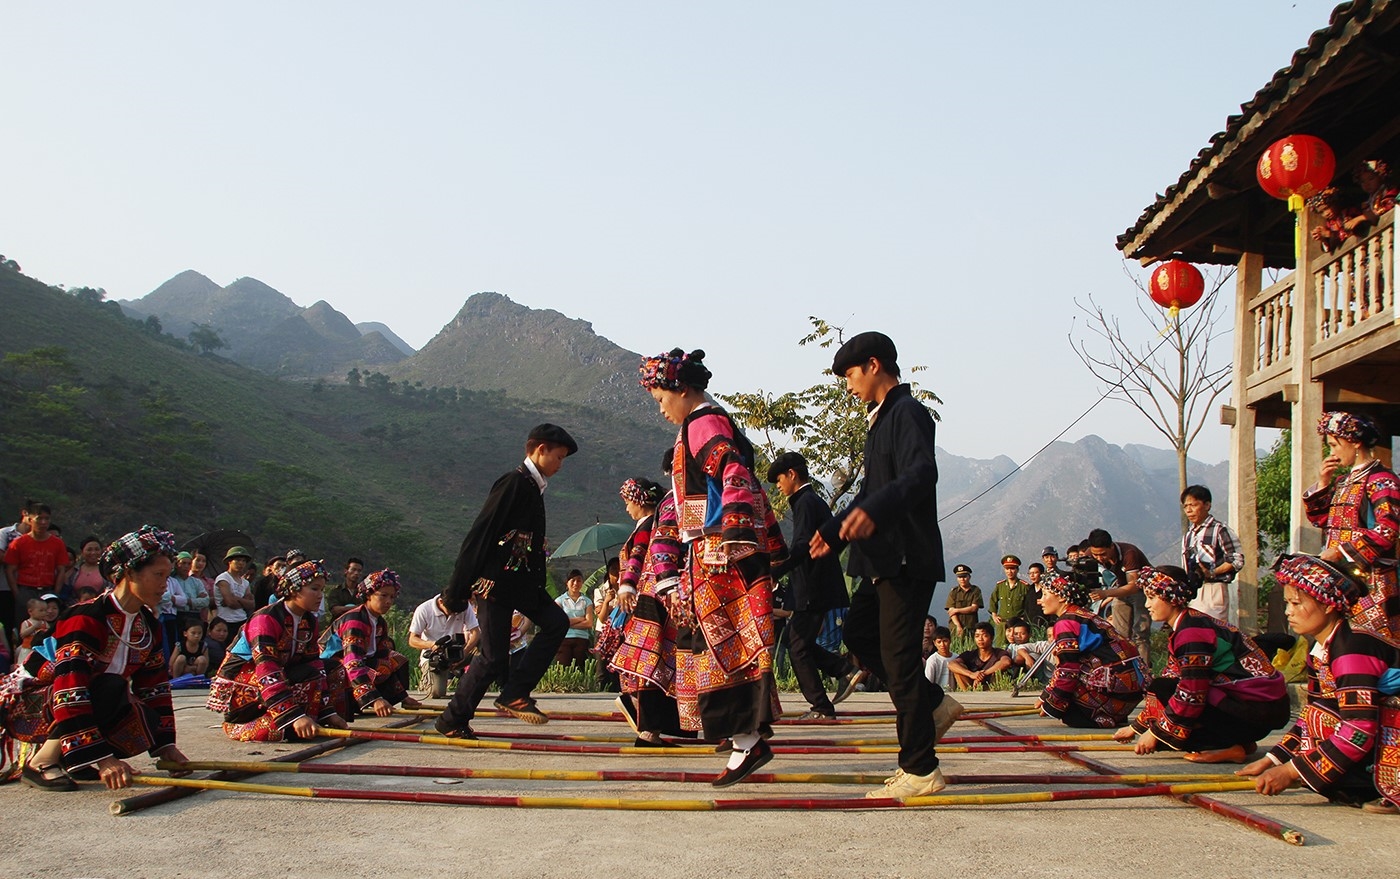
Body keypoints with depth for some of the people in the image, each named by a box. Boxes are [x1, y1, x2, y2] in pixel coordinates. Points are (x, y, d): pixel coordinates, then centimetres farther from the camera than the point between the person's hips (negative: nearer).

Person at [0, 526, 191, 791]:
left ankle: (65, 757, 1)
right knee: (111, 687, -33)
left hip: (92, 708, 8)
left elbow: (155, 687, 7)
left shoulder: (149, 626, 1)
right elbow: (69, 692, -34)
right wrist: (101, 759, -40)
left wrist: (165, 745, -1)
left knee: (147, 724, -17)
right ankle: (42, 762, -21)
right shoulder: (85, 619, -25)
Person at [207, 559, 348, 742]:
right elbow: (267, 670, -32)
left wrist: (328, 712, -10)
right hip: (237, 689, -8)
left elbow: (314, 664, 1)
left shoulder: (309, 622, 4)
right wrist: (294, 716, -42)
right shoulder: (266, 619, -21)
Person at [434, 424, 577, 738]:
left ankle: (515, 694, 1)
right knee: (494, 656, -5)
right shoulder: (514, 483, -16)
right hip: (495, 582, -9)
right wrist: (456, 591, -19)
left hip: (521, 580, 9)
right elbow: (479, 536, -18)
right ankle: (452, 720, 10)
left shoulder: (533, 488, 13)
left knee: (556, 622, -3)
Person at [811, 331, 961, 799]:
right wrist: (834, 529, 29)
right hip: (885, 558, 10)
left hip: (908, 557, -10)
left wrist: (874, 511, -44)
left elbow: (922, 473, -30)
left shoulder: (907, 413, -13)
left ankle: (920, 770, 2)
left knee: (898, 655, -6)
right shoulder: (882, 418, 19)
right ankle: (935, 703, 23)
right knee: (858, 633, 15)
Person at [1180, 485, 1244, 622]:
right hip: (1191, 592, 7)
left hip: (1213, 589, -7)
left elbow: (1237, 560, -9)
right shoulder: (1187, 535, 17)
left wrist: (1212, 573, -19)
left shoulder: (1219, 529, -5)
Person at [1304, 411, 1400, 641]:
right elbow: (1320, 519, 20)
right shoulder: (1343, 482, 18)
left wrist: (1342, 551, -19)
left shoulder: (1380, 479, -8)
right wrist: (1322, 484, 8)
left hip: (1368, 577, -8)